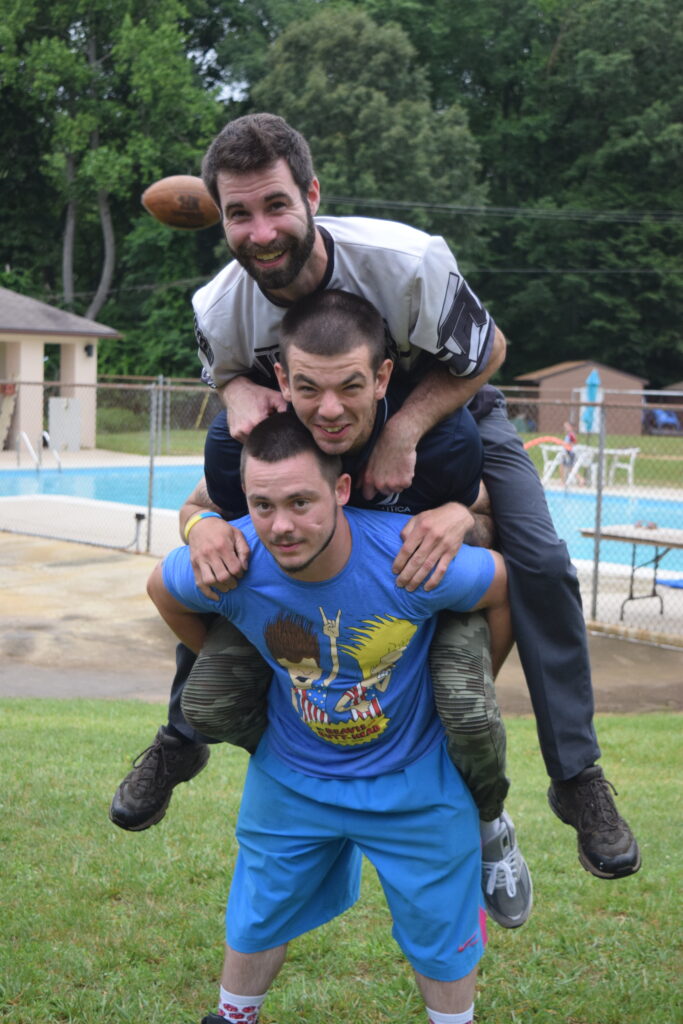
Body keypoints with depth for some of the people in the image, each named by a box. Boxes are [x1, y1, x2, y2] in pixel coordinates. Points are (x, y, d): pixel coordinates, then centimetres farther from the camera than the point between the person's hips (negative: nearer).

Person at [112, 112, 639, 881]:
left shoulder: (408, 262, -38)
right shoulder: (218, 309, -26)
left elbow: (488, 353, -22)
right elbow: (228, 376, -2)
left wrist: (403, 432, -37)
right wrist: (241, 393, -29)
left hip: (446, 410, -2)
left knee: (540, 563, -20)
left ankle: (577, 777, -4)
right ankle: (181, 741, 19)